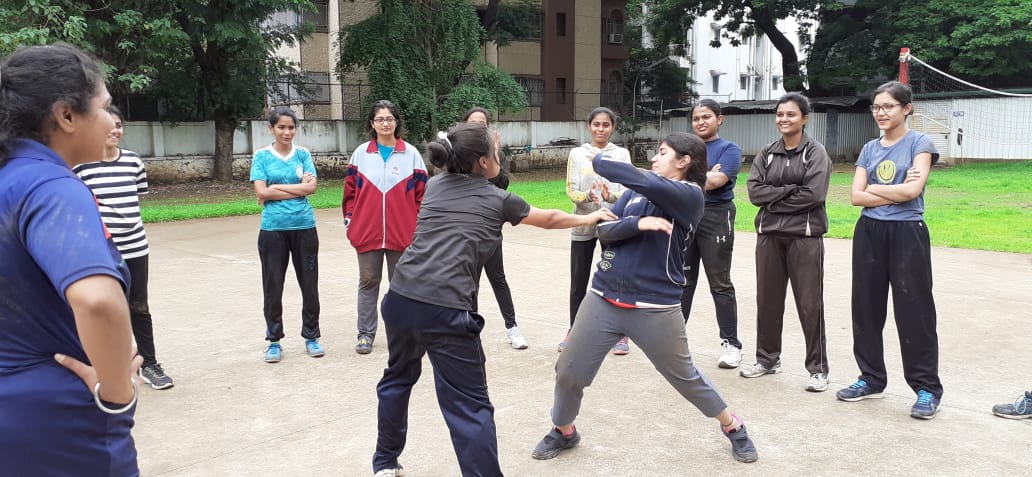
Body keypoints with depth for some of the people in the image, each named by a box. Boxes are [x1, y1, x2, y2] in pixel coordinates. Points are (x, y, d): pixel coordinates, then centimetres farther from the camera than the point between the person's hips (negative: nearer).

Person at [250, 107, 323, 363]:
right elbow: (261, 192, -8)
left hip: (304, 226, 1)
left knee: (309, 283, 6)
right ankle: (274, 340, 17)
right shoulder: (262, 156, 2)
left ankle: (311, 337, 20)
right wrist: (298, 187, -8)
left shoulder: (303, 154, 6)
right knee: (273, 285, 5)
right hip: (273, 228, -1)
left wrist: (276, 188, -10)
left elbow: (312, 187, -6)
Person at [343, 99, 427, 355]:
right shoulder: (361, 153, 4)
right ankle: (365, 334, 17)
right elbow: (351, 190, 8)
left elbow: (421, 193, 2)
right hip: (367, 231, 1)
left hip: (402, 233, -1)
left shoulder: (411, 154, 0)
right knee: (368, 282, 9)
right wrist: (350, 220, 3)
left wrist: (419, 225, -1)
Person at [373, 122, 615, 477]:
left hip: (401, 298, 6)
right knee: (470, 408, 1)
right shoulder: (499, 200, 7)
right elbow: (549, 220, 24)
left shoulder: (434, 186, 15)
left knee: (398, 377, 28)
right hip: (446, 310, -6)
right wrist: (589, 218, 41)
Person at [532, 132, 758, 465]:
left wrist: (601, 161, -9)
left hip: (655, 308, -5)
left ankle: (732, 426, 37)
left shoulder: (690, 195, -9)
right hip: (603, 300, 5)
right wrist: (639, 223, -19)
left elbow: (640, 179, -24)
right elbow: (604, 230, -1)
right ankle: (563, 431, 32)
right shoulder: (636, 191, 11)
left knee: (684, 376, 12)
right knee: (568, 372, 6)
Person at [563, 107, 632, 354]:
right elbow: (571, 191, -2)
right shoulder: (577, 154, 4)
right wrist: (588, 196, -24)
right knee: (578, 282, 7)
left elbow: (627, 190, -5)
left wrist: (610, 196, -27)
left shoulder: (622, 154, 3)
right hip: (583, 223, 1)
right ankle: (574, 330, 23)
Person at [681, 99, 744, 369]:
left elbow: (717, 180, -15)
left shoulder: (728, 149, 0)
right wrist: (706, 176, -8)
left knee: (720, 284, -1)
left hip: (716, 217, -5)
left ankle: (731, 344, 7)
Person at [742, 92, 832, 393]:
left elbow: (813, 194, -14)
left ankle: (818, 368, 9)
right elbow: (754, 191, -2)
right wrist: (789, 190, -11)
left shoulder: (816, 152, -1)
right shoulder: (766, 154, 10)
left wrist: (774, 199, -8)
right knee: (767, 299, 10)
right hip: (769, 235, 4)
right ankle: (767, 359, 25)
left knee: (809, 303, -1)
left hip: (805, 235, -4)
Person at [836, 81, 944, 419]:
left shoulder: (919, 143, -3)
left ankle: (927, 388, 9)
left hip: (906, 233, -5)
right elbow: (856, 196, 1)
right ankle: (871, 378, 21)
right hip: (869, 233, 5)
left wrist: (872, 188, -4)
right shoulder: (869, 149, 11)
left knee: (913, 311, -2)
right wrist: (896, 192, -10)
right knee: (866, 306, 9)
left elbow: (912, 191, -16)